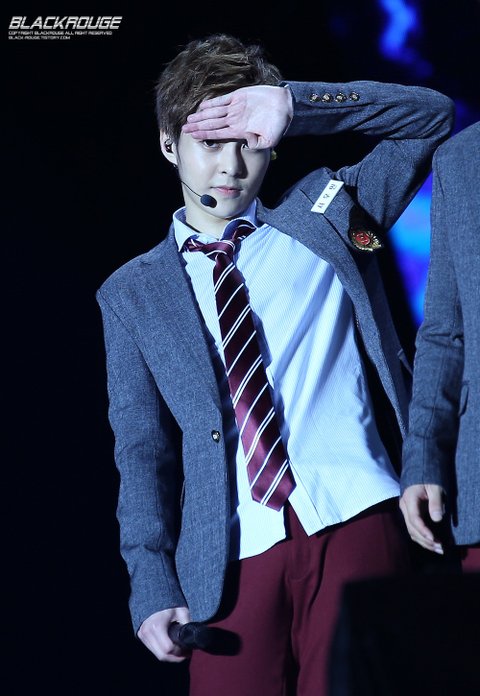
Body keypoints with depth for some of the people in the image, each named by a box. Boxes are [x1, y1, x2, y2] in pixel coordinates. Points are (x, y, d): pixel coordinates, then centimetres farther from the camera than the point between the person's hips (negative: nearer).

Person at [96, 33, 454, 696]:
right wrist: (153, 585, -4)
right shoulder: (133, 293, 14)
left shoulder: (325, 213, 16)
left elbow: (431, 115, 12)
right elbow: (142, 450, 8)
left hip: (355, 524, -1)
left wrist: (295, 104, 1)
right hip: (234, 559, 1)